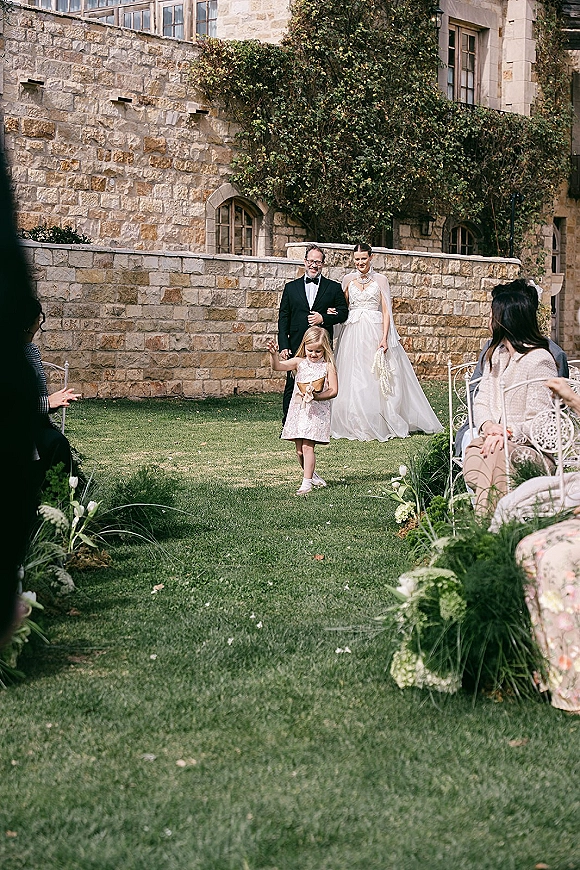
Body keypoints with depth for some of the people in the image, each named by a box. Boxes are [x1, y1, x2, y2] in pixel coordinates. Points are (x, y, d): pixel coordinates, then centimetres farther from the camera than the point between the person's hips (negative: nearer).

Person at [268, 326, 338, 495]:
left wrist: (318, 396, -19)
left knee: (307, 447, -13)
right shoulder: (299, 362, 5)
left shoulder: (328, 366, -2)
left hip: (317, 411, -4)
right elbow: (277, 366, -6)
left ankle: (306, 483, -10)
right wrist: (274, 354, -25)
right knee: (299, 451, 8)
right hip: (298, 410, 4)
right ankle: (311, 475, 30)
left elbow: (333, 390, -5)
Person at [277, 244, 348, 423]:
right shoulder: (291, 287, 12)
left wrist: (323, 318, -10)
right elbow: (283, 319, 9)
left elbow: (343, 312, 7)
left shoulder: (334, 288, 11)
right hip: (296, 346, 1)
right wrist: (283, 346, -1)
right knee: (292, 387, -2)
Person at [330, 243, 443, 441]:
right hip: (353, 333, 2)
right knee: (353, 378, -1)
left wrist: (384, 337, -10)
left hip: (375, 333, -2)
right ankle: (355, 424, 3)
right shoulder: (348, 280, 11)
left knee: (376, 379, -3)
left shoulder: (380, 280, 4)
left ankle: (379, 424, 4)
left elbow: (386, 311, 0)